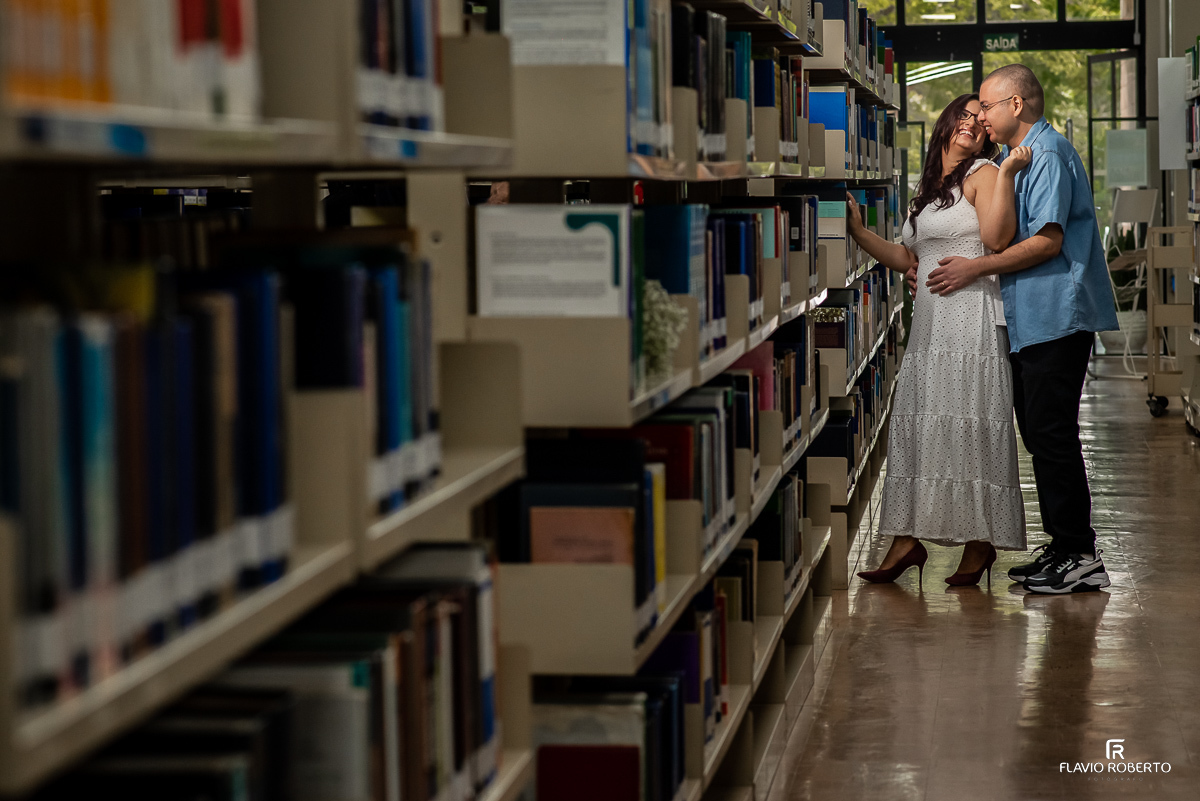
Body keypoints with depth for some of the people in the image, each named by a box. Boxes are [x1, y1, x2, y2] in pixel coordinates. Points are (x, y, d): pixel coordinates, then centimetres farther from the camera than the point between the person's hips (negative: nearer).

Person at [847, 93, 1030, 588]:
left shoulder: (982, 173, -1)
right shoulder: (929, 188, 22)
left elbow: (996, 237, -17)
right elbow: (908, 260, 23)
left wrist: (1007, 173, -21)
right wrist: (857, 231, 23)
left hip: (971, 316, -7)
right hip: (929, 321, 8)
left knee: (969, 427, -5)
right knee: (915, 425, 3)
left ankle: (981, 543, 1)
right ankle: (908, 539, 5)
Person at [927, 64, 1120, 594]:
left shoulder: (1048, 155, -12)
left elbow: (1046, 241, -20)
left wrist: (976, 268, -15)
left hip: (1056, 317, -10)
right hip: (1031, 321, 10)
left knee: (1051, 435, -9)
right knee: (1040, 435, 13)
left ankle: (1081, 558, -5)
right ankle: (1061, 546, 19)